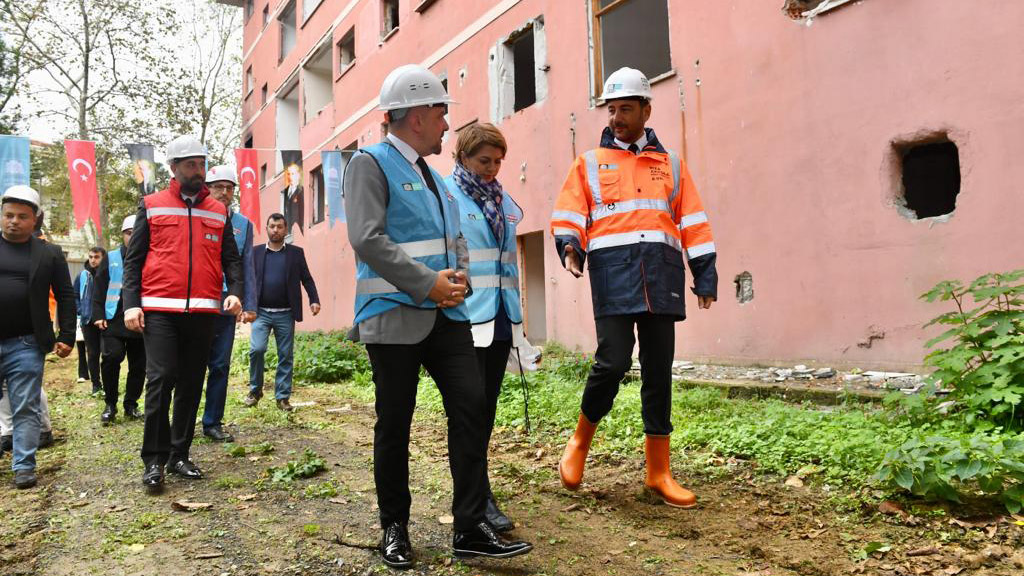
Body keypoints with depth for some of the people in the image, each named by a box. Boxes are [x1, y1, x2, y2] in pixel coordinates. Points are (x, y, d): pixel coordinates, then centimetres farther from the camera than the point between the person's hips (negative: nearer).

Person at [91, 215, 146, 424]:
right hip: (114, 320, -1)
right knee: (112, 356, -16)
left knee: (139, 365, 5)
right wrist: (98, 315, -3)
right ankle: (110, 404, 1)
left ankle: (131, 405, 21)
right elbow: (99, 289, 7)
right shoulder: (111, 259, 8)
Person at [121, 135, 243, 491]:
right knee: (160, 379, -10)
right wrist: (131, 303, -5)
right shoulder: (151, 206, 7)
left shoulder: (219, 211, 13)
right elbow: (134, 259, 5)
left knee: (191, 384, 6)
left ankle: (180, 455, 17)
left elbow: (231, 258, 12)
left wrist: (235, 291, -7)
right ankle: (154, 460, 1)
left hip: (203, 311, 3)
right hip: (159, 310, -2)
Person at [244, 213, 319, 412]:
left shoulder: (296, 253, 8)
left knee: (286, 356, 3)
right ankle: (255, 390, 8)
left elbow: (307, 279, 6)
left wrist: (314, 300, -8)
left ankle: (282, 397, 12)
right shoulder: (255, 252, 8)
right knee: (257, 349, -13)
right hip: (261, 312, 0)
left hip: (286, 314, 1)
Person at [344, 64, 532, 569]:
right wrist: (429, 283, -17)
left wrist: (458, 277, 0)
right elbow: (368, 239, -16)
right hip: (395, 316, -6)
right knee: (394, 423, 3)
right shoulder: (371, 163, -4)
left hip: (445, 314, 7)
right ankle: (394, 528, 20)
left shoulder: (433, 176, 20)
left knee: (471, 405, -3)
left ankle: (470, 527, 5)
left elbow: (455, 239, 21)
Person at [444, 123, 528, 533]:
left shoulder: (503, 200, 15)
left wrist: (517, 313, 20)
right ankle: (480, 496, -1)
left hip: (500, 318, 7)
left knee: (488, 405, 12)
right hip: (464, 318, -7)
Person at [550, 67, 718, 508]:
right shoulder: (590, 163, 14)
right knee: (613, 362, -14)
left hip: (661, 275, 3)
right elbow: (568, 216, 7)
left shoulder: (670, 164, 19)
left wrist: (705, 274, 9)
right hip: (613, 273, -2)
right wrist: (570, 247, -14)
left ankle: (658, 471, 13)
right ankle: (580, 441, 13)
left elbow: (692, 222, 16)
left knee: (658, 371, 4)